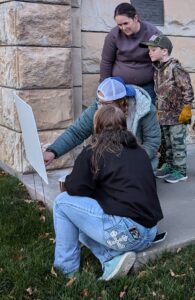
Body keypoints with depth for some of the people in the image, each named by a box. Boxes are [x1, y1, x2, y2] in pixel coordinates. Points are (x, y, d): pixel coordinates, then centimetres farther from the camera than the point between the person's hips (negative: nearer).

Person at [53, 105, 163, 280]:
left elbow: (74, 188, -8)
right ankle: (114, 258, 5)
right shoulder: (140, 152, 17)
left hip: (125, 231, -7)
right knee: (84, 225, 28)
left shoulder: (93, 152, -2)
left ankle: (66, 268, 14)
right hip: (149, 234, 8)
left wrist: (68, 180, 17)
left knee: (63, 202, 9)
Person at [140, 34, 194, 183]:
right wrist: (159, 110, 18)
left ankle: (180, 170, 10)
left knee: (177, 142, -1)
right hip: (165, 114, 8)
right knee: (168, 142, 17)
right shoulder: (157, 70, 8)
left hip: (178, 114, -8)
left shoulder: (175, 68, -17)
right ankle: (170, 165, 29)